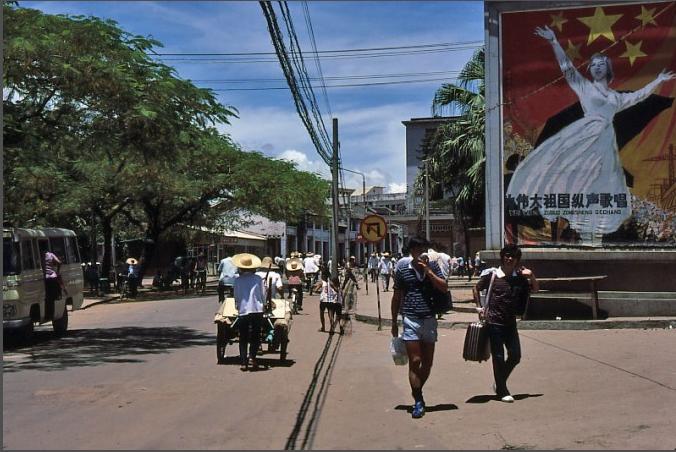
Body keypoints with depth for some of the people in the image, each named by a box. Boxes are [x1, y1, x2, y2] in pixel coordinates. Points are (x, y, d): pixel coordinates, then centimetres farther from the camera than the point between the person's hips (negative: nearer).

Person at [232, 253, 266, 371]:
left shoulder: (238, 280, 1)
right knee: (255, 336, 12)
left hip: (243, 311, 0)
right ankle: (252, 356, -5)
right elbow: (263, 295, 5)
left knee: (243, 338, 9)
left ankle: (243, 362, 6)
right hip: (257, 310, 0)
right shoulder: (258, 279, 2)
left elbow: (236, 297, 6)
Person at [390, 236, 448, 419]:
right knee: (415, 361, -6)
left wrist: (428, 272, -16)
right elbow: (397, 296, 7)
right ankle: (418, 401, 1)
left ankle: (417, 391, 30)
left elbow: (444, 288, -6)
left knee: (427, 363, 9)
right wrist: (394, 322, 8)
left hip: (429, 319, 3)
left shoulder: (432, 267, 5)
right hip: (410, 319, -3)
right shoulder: (403, 268, 0)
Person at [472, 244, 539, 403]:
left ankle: (499, 384, 26)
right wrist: (480, 308, -1)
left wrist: (531, 275, -3)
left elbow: (535, 289, 14)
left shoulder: (520, 277, 4)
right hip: (494, 322, -4)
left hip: (511, 323, 4)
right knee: (498, 357, 0)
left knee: (515, 356, 5)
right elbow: (476, 289, 5)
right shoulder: (492, 274, -6)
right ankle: (502, 392, 12)